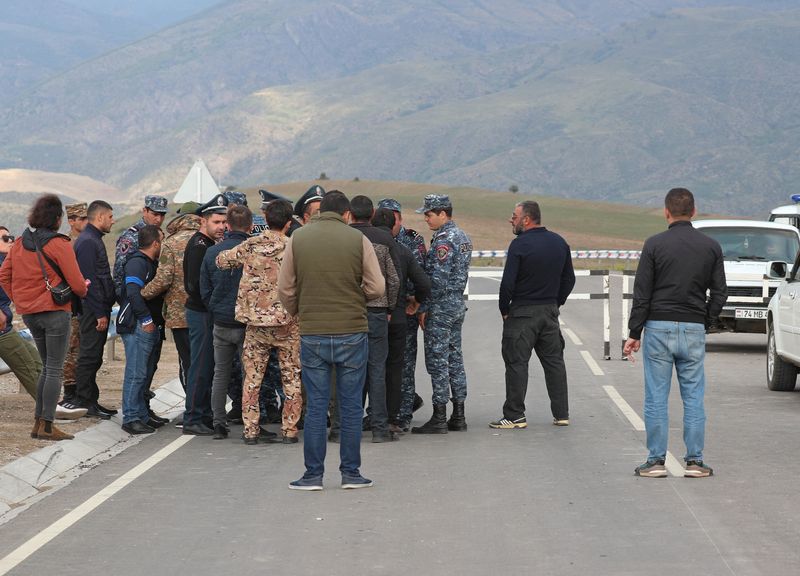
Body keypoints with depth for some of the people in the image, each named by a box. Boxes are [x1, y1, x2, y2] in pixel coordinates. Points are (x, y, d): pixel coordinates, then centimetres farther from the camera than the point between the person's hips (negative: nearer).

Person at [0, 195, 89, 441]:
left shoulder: (20, 243, 7)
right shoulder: (59, 244, -13)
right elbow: (76, 283, -13)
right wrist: (83, 291, 8)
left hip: (30, 314, 7)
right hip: (55, 311, -7)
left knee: (47, 368, 17)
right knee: (55, 370, -1)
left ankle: (38, 422, 15)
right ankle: (47, 425, -3)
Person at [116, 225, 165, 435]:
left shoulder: (150, 263, 20)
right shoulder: (137, 262, -12)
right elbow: (133, 293, -22)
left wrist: (156, 322, 14)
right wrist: (146, 320, -20)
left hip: (148, 327, 10)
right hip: (136, 326, -10)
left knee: (143, 374, 14)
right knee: (136, 373, -9)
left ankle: (142, 415, 20)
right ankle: (131, 418, -7)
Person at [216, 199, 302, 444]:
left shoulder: (250, 246, -1)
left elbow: (221, 260, 11)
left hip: (255, 322, 2)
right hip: (287, 323, -2)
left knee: (252, 377, 10)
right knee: (292, 378, 9)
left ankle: (250, 431, 8)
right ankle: (289, 431, 9)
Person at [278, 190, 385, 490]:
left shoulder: (298, 238, 1)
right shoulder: (358, 240, -3)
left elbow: (285, 288, 3)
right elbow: (377, 287, -3)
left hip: (312, 333, 1)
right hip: (352, 332, -1)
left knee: (316, 406, 6)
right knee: (351, 405, 7)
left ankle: (313, 474, 8)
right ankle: (351, 473, 11)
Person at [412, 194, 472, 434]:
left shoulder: (444, 240, -17)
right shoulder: (462, 236, 13)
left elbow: (438, 278, -22)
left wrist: (425, 309, -16)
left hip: (441, 306, -10)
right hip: (458, 304, 10)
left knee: (437, 361, -6)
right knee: (454, 358, 12)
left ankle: (439, 419, -5)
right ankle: (458, 416, 14)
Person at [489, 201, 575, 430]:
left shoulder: (520, 244, -14)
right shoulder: (559, 243, 7)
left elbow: (508, 282, -17)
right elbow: (569, 279, 13)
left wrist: (504, 310, -4)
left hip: (522, 311, -6)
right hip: (550, 311, 6)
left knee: (516, 362, -1)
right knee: (554, 361, 12)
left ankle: (515, 415, -1)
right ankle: (561, 413, 14)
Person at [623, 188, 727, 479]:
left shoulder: (655, 244, -5)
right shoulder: (711, 247, 4)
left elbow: (642, 294, -6)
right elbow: (719, 293, 4)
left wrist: (634, 333, -1)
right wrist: (703, 322, 15)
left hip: (659, 329, -2)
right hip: (694, 330, 2)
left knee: (656, 398, 2)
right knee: (694, 397, 6)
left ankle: (656, 461, 3)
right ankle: (695, 461, 6)